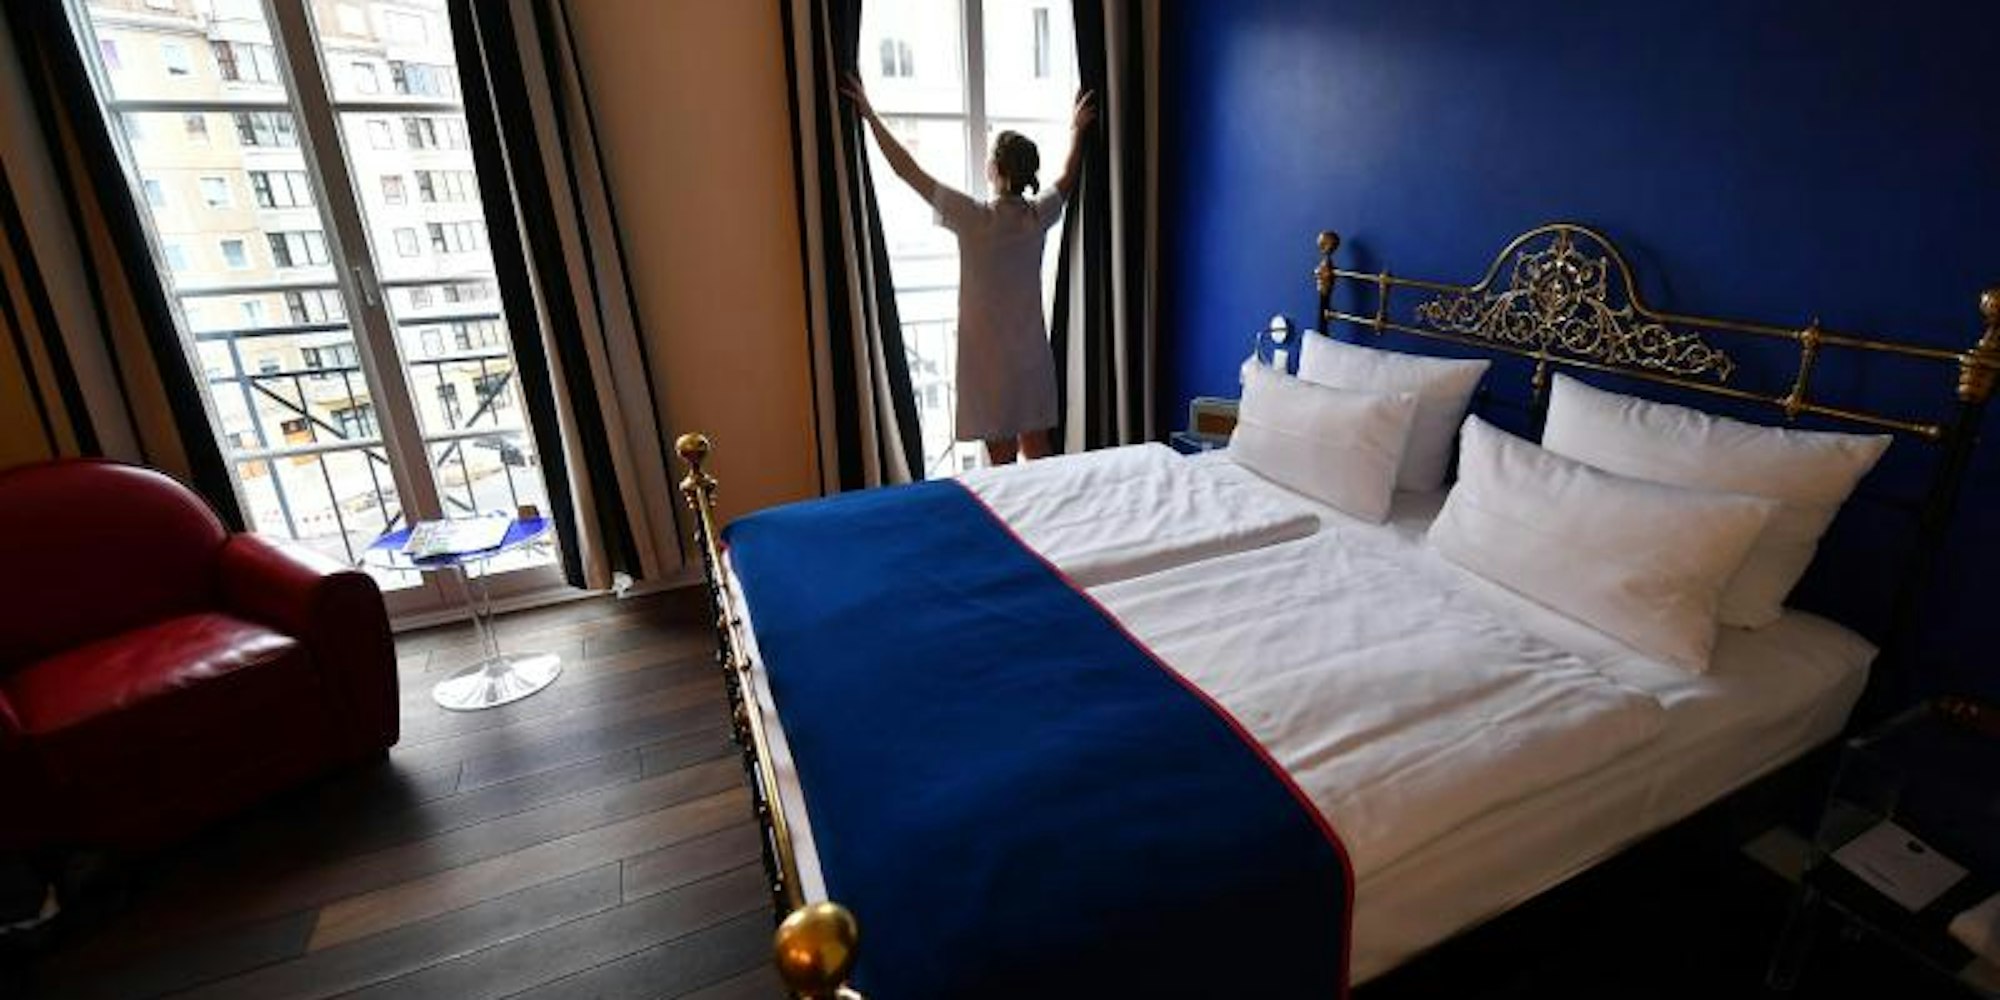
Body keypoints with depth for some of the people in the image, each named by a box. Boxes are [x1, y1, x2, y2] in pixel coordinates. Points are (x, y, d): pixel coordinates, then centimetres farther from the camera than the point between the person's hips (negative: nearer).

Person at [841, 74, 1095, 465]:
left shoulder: (973, 218, -16)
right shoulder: (1039, 216, -2)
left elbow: (907, 169, -9)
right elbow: (1068, 179, 20)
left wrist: (869, 113, 0)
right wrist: (1077, 130, 35)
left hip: (990, 359, -4)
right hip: (1033, 357, 5)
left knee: (1003, 467, 5)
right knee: (1038, 458, 14)